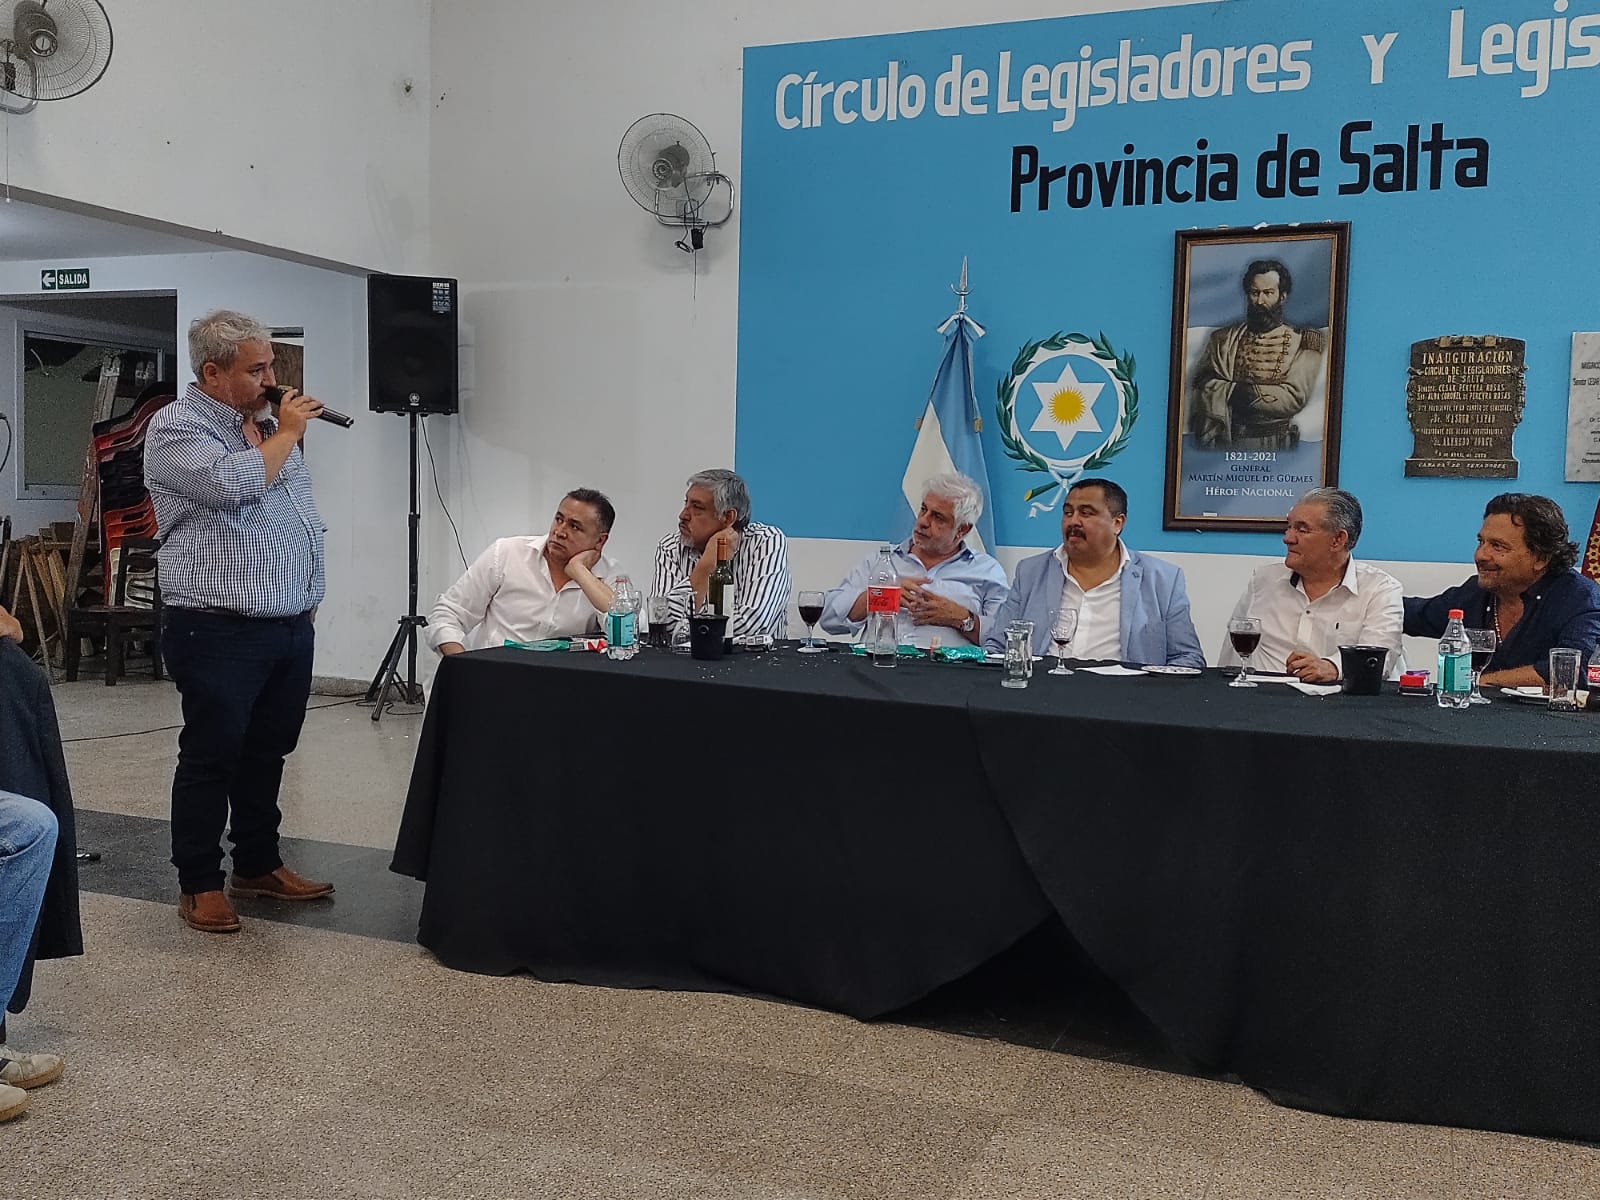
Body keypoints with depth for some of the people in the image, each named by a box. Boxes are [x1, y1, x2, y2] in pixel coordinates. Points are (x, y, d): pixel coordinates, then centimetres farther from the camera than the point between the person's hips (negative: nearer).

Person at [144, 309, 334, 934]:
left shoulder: (266, 425, 17)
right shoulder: (175, 426, -7)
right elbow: (235, 485, -25)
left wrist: (308, 596, 18)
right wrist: (285, 433, -10)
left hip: (292, 626, 8)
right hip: (221, 631, -7)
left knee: (267, 753, 16)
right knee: (211, 758, 1)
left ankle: (259, 864, 29)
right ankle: (199, 884, 13)